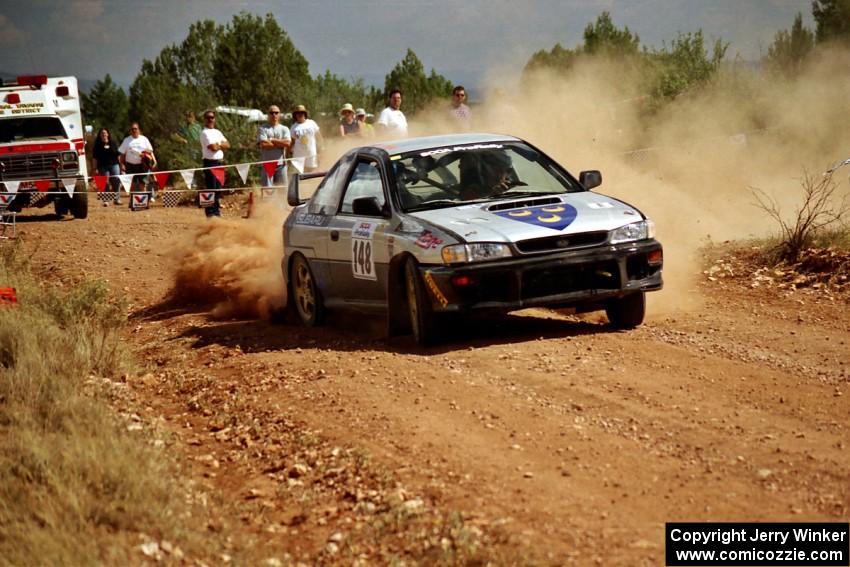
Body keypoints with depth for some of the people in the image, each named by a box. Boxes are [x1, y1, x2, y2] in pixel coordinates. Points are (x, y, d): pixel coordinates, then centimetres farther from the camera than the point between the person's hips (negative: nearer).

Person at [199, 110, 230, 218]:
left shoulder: (217, 132, 17)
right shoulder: (205, 133, -8)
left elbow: (227, 145, 10)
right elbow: (213, 147, -18)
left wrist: (218, 145, -7)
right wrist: (221, 145, 1)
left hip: (220, 162, 7)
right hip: (210, 163, -7)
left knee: (218, 188, 10)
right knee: (211, 188, -7)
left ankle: (217, 210, 18)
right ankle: (210, 212, -3)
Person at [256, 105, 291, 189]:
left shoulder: (284, 129, 13)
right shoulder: (262, 128, 4)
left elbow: (287, 143, -5)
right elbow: (263, 144, -11)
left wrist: (272, 140, -6)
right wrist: (280, 144, -4)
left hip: (281, 164, 3)